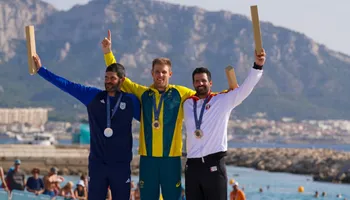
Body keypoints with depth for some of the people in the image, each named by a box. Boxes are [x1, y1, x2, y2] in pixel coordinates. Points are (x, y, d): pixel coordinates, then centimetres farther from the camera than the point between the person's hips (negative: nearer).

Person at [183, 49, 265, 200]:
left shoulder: (223, 100, 0)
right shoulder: (187, 104, 14)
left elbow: (246, 88, -9)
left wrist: (258, 66, -22)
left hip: (214, 164, -4)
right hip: (192, 165, 4)